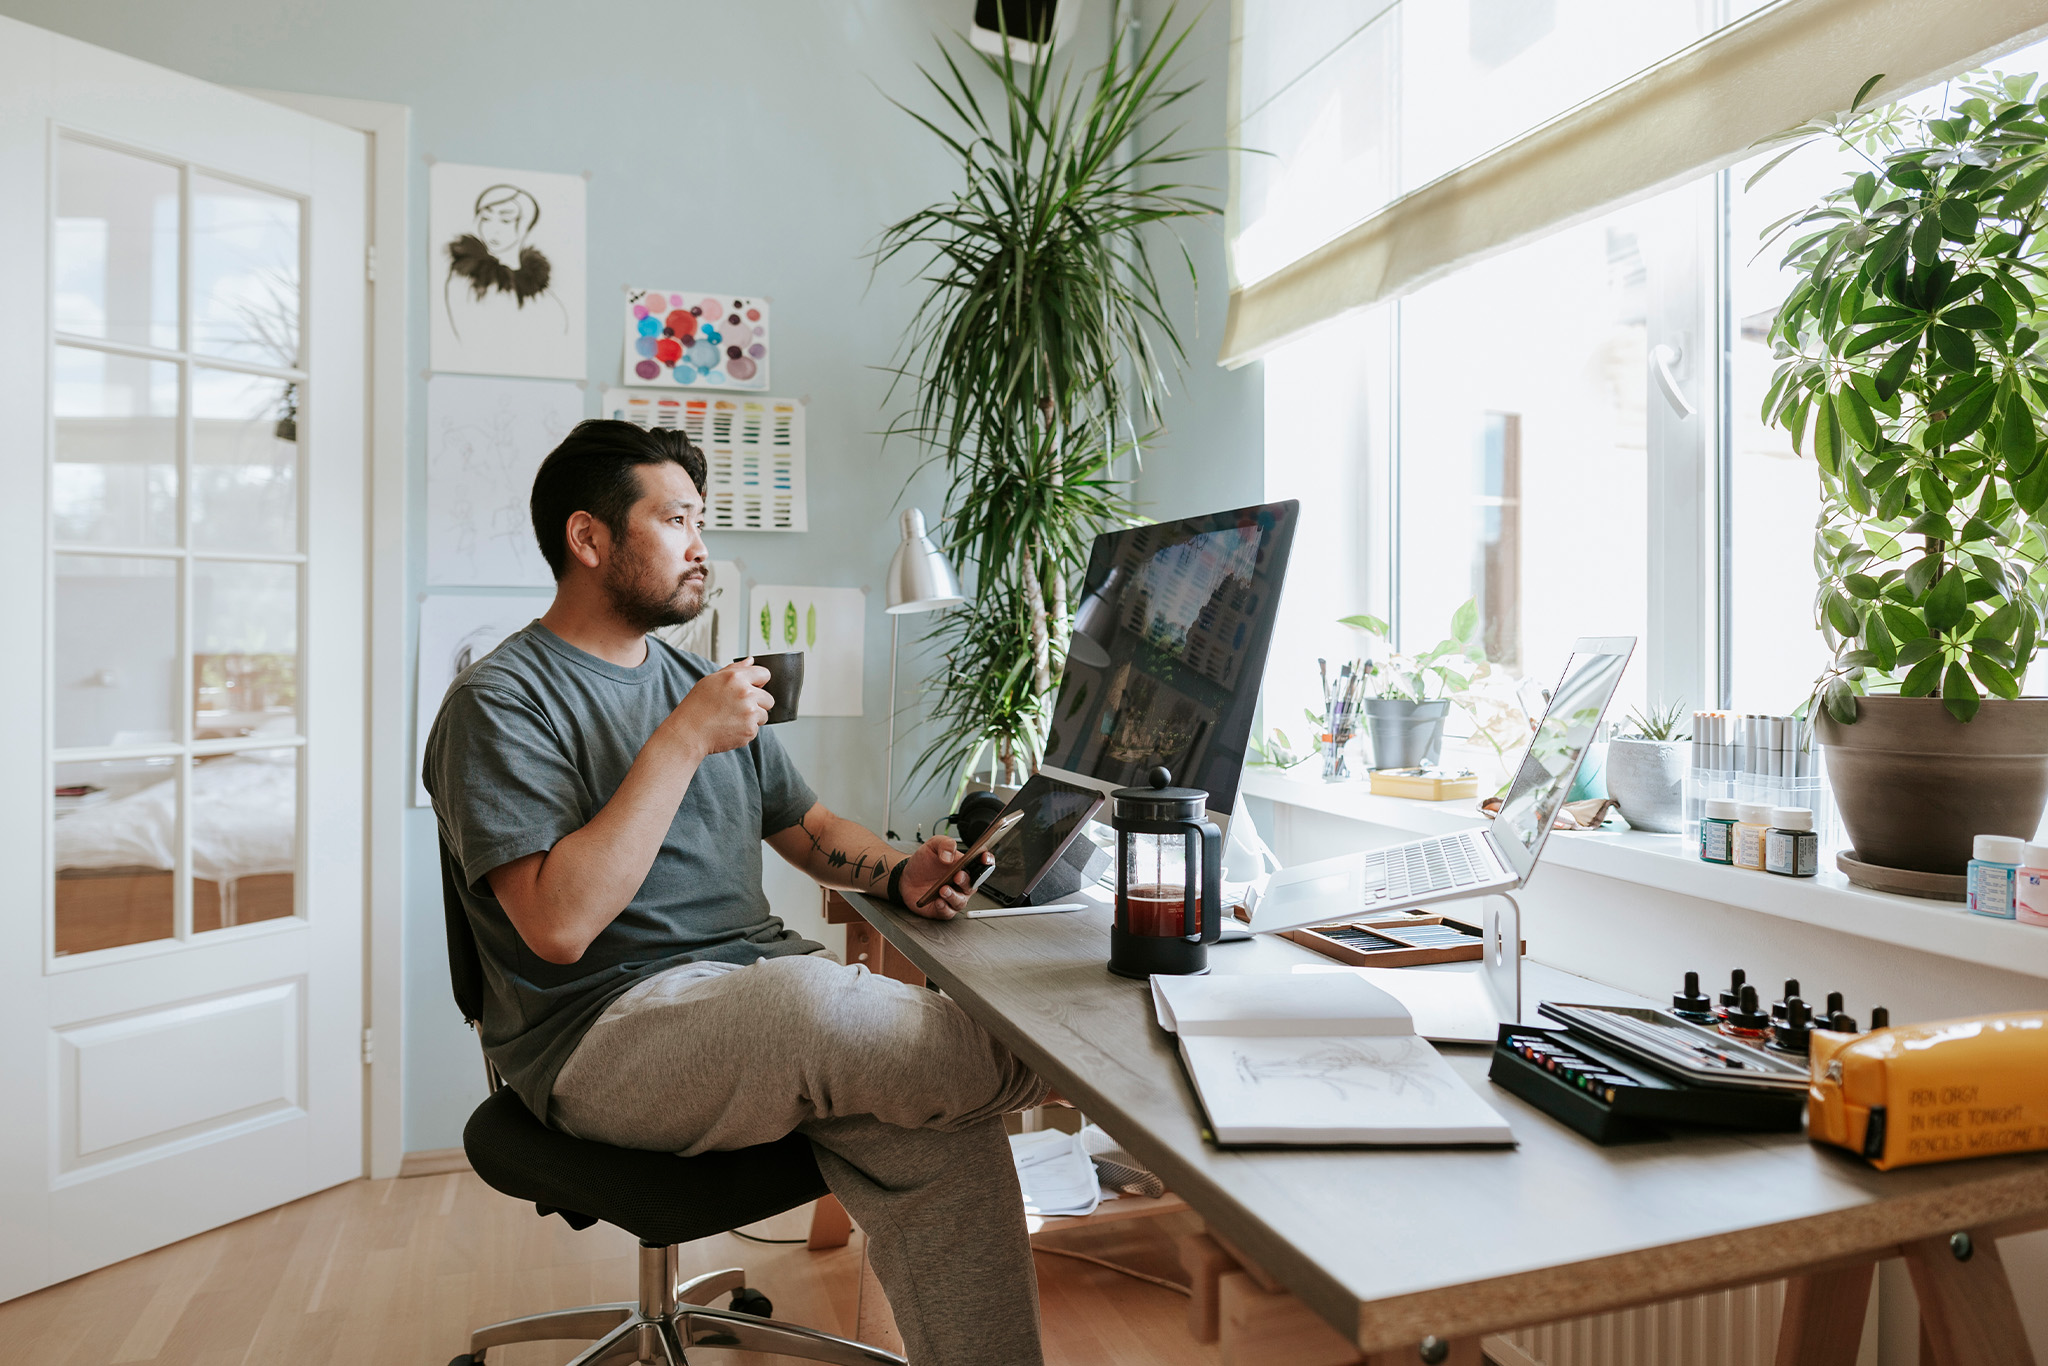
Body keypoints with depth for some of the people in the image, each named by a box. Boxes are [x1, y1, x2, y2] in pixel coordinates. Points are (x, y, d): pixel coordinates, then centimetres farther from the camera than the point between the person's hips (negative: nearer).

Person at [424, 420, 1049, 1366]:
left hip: (765, 984, 6)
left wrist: (900, 873, 0)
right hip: (603, 1030, -6)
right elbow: (559, 925, -19)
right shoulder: (501, 701, -6)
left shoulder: (700, 683, 18)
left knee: (940, 1131, -21)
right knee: (809, 1002, -34)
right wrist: (682, 742, -18)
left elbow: (803, 825, 22)